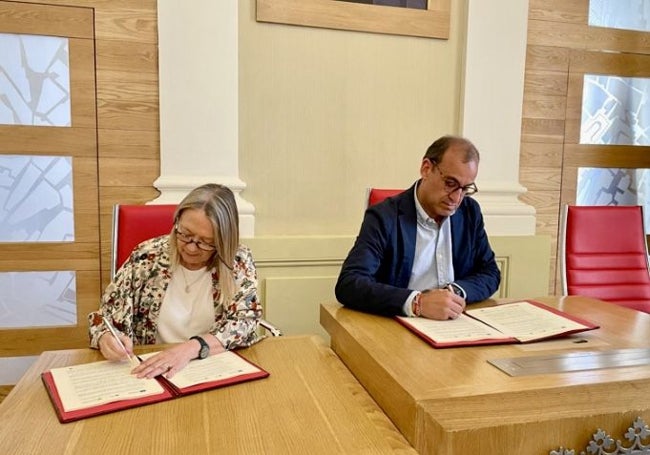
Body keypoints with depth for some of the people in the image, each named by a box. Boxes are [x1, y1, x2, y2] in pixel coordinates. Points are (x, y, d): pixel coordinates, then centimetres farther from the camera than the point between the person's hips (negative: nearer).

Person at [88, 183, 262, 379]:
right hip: (150, 373, 2)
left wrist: (191, 348, -28)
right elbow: (106, 317, 3)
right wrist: (106, 339, -18)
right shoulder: (147, 257, -4)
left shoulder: (239, 262, -6)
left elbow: (244, 323, -14)